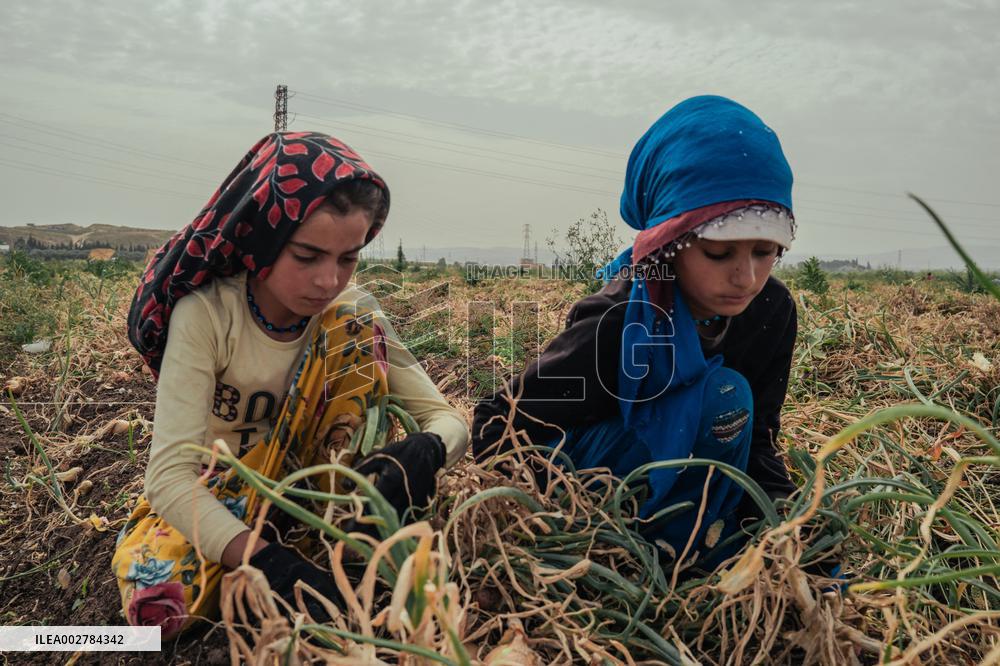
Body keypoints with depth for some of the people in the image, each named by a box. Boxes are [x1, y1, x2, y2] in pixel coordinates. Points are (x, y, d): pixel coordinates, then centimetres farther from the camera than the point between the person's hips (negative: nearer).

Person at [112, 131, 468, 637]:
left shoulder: (352, 316, -15)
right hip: (202, 502, -2)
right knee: (162, 601, -34)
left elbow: (448, 418, -15)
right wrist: (266, 559, -47)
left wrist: (425, 448, -41)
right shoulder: (206, 314, -25)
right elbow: (170, 473, -32)